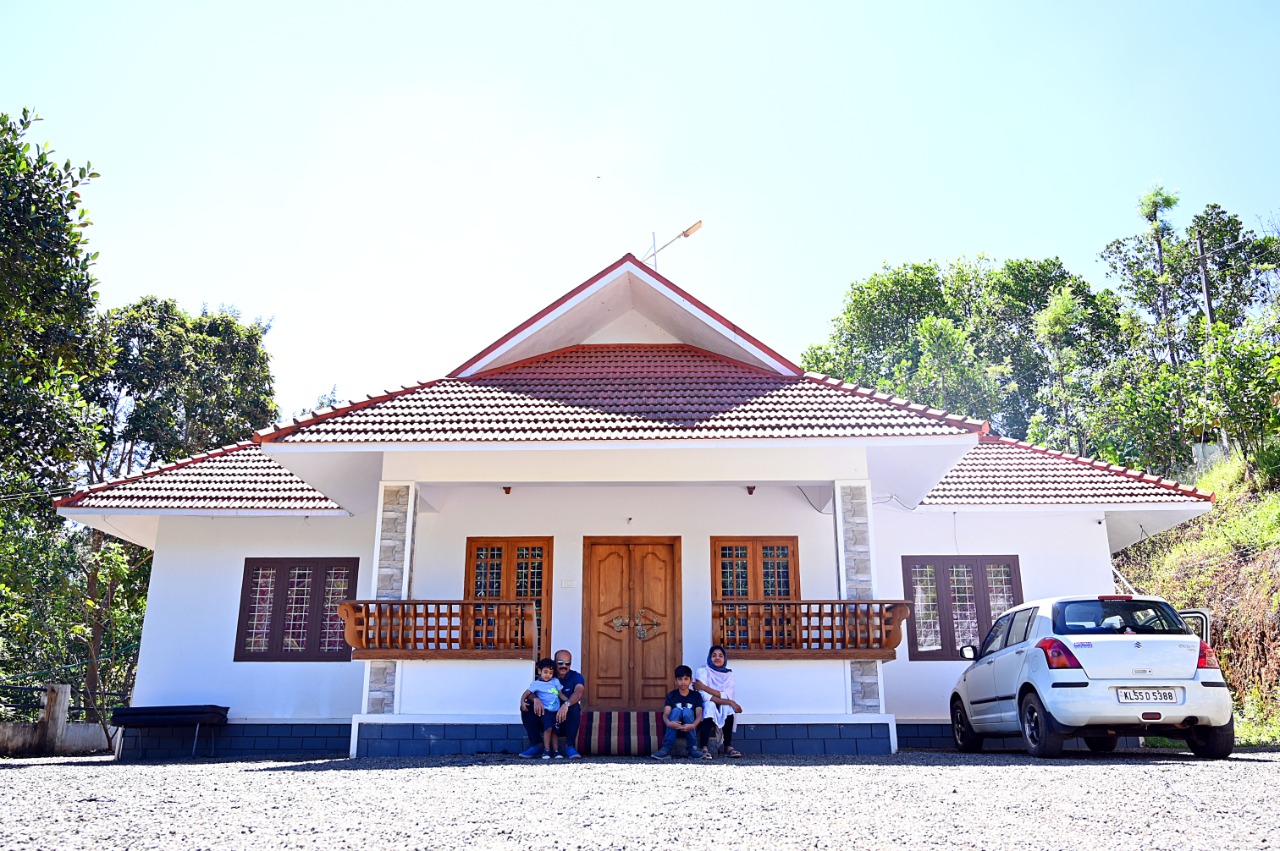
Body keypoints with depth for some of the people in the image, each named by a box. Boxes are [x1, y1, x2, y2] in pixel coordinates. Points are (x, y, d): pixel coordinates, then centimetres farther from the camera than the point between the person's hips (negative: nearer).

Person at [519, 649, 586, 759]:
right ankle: (537, 745, -10)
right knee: (527, 706, -16)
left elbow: (579, 692, -27)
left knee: (575, 707, -33)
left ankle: (570, 746, -25)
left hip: (565, 721, -3)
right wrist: (536, 699, -35)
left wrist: (566, 705, -47)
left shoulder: (576, 677, -5)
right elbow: (531, 692, -9)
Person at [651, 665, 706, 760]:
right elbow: (665, 714, -11)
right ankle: (666, 749, -34)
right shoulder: (671, 695, 1)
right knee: (676, 710, -28)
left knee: (687, 711, -28)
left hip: (689, 728, 0)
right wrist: (668, 723, -36)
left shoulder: (696, 695, 0)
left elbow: (699, 715, -13)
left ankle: (693, 748, -26)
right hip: (674, 728, 1)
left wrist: (693, 725, -36)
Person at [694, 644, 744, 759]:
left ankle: (728, 747, -26)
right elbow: (704, 697, -21)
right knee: (710, 705, -35)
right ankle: (703, 748, -39)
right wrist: (730, 702, -26)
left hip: (723, 711, 3)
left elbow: (727, 696, -13)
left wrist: (705, 688, -23)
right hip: (706, 709, -3)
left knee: (728, 707, -29)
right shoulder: (703, 672, -7)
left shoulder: (728, 674, 3)